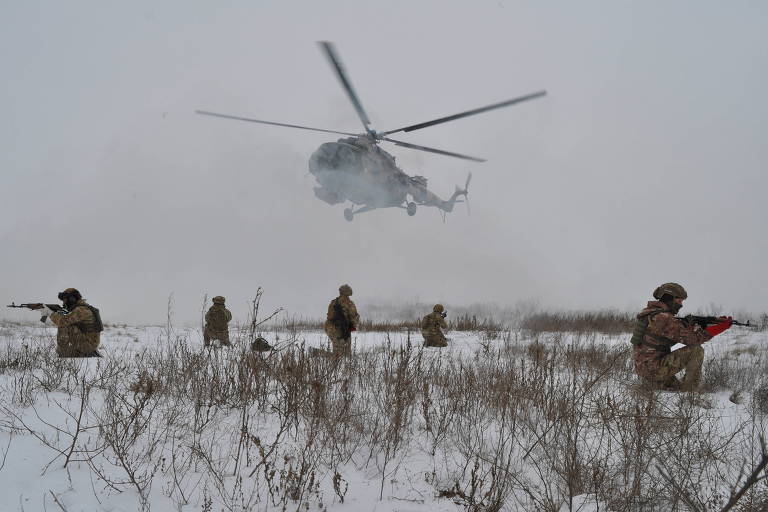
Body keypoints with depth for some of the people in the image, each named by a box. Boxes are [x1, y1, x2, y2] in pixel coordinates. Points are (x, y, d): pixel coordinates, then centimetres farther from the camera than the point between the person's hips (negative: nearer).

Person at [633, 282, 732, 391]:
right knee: (696, 350, -11)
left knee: (678, 390, 25)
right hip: (653, 368, -10)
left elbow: (680, 330, 15)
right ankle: (691, 393, -5)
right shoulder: (664, 318, -19)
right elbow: (692, 338, -20)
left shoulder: (652, 314, 13)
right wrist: (721, 327, -15)